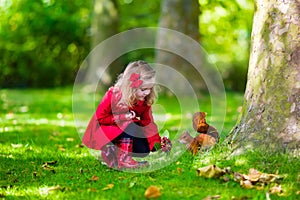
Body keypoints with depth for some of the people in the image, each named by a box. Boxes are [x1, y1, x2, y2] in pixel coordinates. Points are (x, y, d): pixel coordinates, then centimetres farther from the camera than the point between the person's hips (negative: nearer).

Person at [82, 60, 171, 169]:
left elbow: (148, 123, -7)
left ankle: (111, 152, 2)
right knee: (130, 127, -33)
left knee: (144, 150, -10)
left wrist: (157, 143, -21)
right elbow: (100, 117, -21)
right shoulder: (113, 95, -25)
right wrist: (123, 117, -31)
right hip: (105, 129, -6)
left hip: (127, 129, 6)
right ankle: (123, 158, -27)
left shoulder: (145, 100, -9)